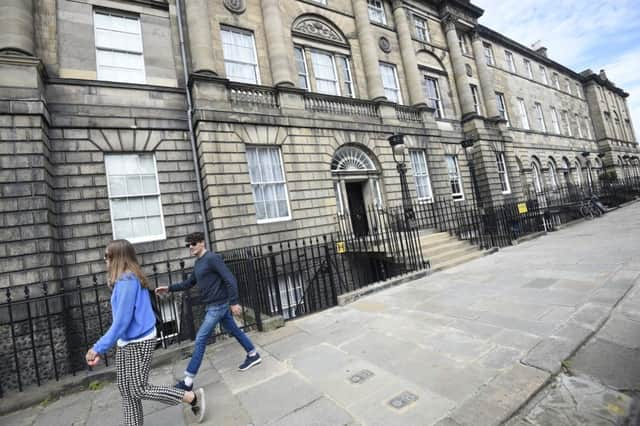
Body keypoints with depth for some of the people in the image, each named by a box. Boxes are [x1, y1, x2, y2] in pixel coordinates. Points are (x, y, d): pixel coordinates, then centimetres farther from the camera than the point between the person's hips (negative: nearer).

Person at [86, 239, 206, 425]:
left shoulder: (127, 281, -23)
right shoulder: (129, 278, 5)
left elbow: (122, 321, -23)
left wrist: (99, 348, -16)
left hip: (138, 342, -9)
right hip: (126, 342, 9)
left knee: (139, 389, 2)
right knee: (125, 389, 16)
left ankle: (193, 397, 11)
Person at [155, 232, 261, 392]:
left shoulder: (212, 258, -19)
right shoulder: (198, 263, 10)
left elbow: (230, 279, -22)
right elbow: (189, 283, 21)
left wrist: (233, 302, -21)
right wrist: (169, 288, 10)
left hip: (218, 305, -9)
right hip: (214, 305, 9)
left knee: (200, 340, -3)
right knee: (234, 330, 17)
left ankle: (188, 380, 9)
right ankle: (253, 355, 31)